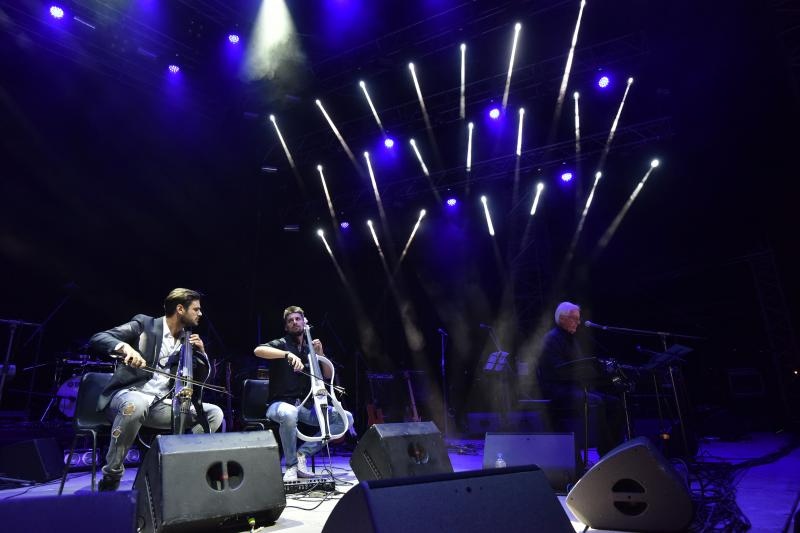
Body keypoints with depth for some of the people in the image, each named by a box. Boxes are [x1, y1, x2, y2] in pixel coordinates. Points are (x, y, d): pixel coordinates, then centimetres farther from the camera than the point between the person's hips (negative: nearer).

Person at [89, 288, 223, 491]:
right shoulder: (144, 323, -2)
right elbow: (97, 339, -12)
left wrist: (201, 352, -3)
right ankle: (111, 476, -20)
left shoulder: (187, 338, 13)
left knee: (214, 413, -9)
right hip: (130, 395, -5)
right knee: (136, 404, -41)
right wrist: (124, 347, -32)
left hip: (162, 405, 5)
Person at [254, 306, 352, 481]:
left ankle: (302, 453, -7)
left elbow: (328, 376, 13)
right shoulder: (282, 344, 0)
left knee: (346, 418, -12)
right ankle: (291, 466, -17)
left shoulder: (310, 348, 15)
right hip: (281, 404, -5)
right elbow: (258, 350, -22)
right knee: (290, 414, -42)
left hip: (306, 406, 5)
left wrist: (320, 354, -2)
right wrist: (288, 354, -33)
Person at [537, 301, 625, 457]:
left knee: (615, 403, -4)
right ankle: (606, 454, -23)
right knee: (596, 402, -30)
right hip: (557, 390, -9)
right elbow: (560, 371, -21)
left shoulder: (570, 338, 21)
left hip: (573, 387, 10)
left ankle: (613, 448, -2)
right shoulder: (552, 338, -10)